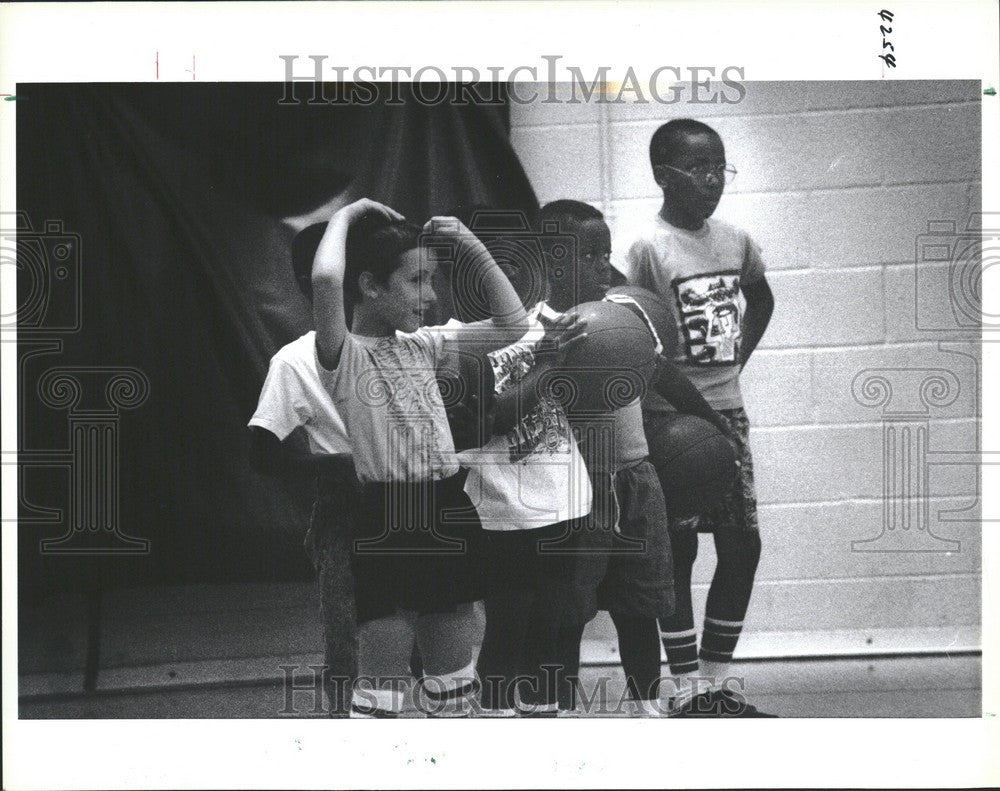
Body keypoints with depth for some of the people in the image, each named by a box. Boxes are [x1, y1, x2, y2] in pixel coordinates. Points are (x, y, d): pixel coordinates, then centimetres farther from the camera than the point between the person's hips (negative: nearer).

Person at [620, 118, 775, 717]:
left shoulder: (735, 241, 6)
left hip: (727, 414, 6)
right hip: (670, 420, -6)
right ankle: (690, 692, 11)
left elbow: (761, 300, 24)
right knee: (678, 553, 2)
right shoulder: (649, 248, -13)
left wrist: (735, 362, 13)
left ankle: (716, 681, 20)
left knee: (742, 545, 7)